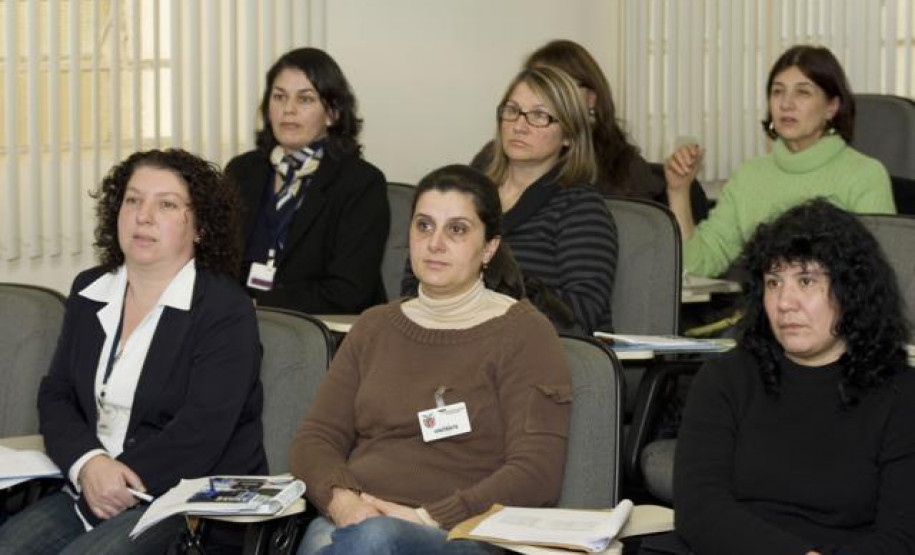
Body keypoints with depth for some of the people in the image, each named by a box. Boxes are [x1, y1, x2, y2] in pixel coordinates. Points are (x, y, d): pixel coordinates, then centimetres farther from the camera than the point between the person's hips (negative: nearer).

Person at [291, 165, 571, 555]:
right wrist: (341, 499, -7)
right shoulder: (375, 327, 22)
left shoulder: (523, 333, 6)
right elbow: (316, 438, 16)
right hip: (352, 521, 3)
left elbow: (535, 474, -5)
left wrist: (428, 519, -15)